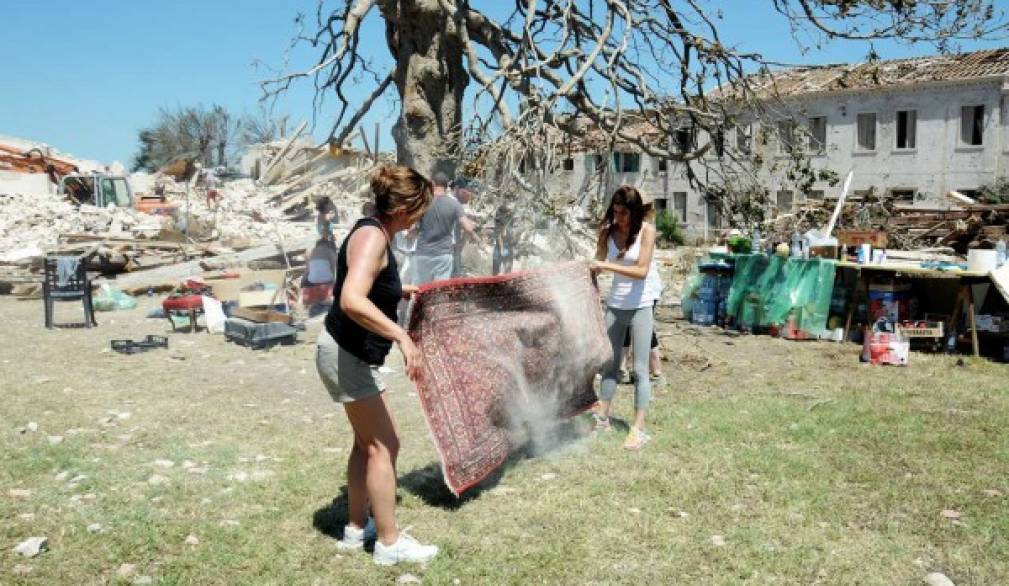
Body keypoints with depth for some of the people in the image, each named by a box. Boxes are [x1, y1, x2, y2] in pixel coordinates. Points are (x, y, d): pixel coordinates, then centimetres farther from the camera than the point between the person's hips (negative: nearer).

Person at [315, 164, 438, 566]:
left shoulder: (375, 232, 9)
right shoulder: (372, 237, -22)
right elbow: (351, 301, -37)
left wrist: (398, 291, 23)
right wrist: (401, 335, -39)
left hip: (352, 353, 10)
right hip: (347, 355, -10)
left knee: (367, 442, 19)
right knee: (384, 446, 0)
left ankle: (357, 528, 32)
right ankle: (389, 543, 12)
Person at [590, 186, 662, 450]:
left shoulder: (646, 231, -12)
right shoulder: (608, 231, -1)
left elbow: (641, 270, -21)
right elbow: (598, 263, -5)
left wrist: (607, 265, -26)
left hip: (640, 305, -4)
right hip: (615, 303, 4)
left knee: (640, 369, -1)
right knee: (611, 363, 12)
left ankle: (638, 429, 3)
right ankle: (602, 417, 22)